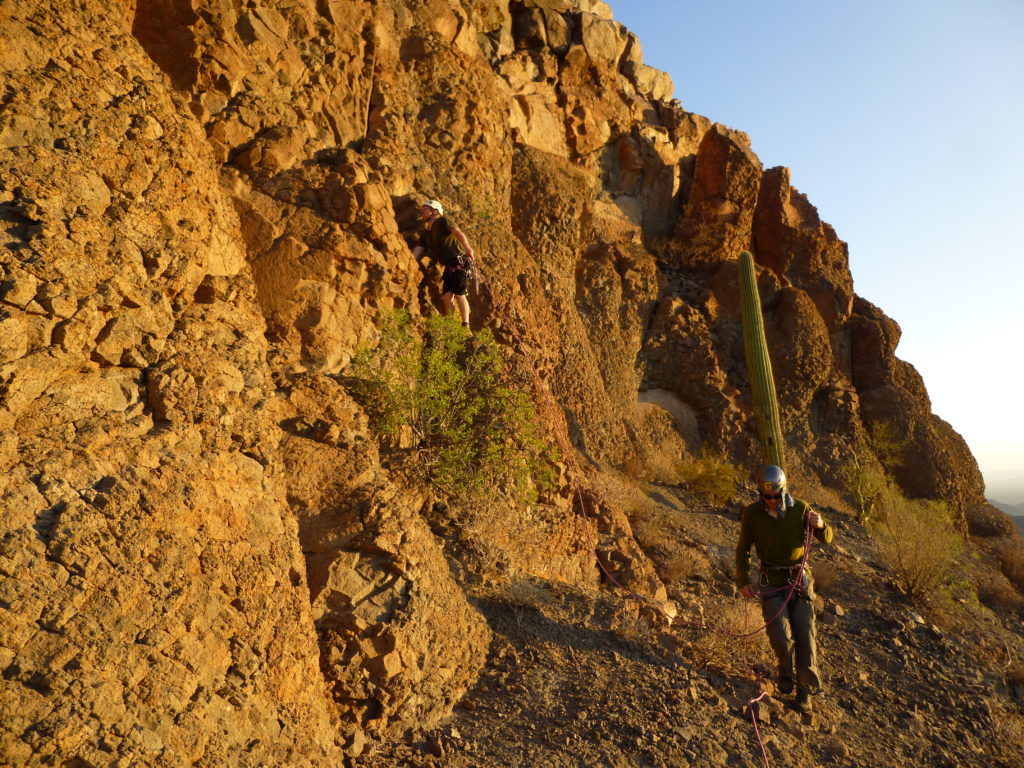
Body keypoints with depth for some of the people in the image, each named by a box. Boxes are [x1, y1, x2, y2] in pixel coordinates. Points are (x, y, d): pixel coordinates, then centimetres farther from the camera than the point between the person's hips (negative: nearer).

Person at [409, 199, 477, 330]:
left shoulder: (442, 222, 0)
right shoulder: (426, 233, 22)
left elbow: (457, 232, -17)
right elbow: (416, 252, 18)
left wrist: (467, 246, -34)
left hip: (459, 260, -8)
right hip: (449, 266, 8)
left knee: (459, 294, -15)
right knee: (446, 295, -2)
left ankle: (466, 326, -16)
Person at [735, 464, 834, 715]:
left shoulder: (800, 508, -3)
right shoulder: (751, 514, -5)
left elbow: (827, 539, 3)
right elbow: (743, 550, 4)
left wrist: (821, 525, -20)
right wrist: (744, 581, -2)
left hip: (800, 580, 1)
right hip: (771, 582, -1)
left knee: (805, 636, -2)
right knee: (780, 635, -11)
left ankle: (805, 691, 16)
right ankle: (786, 673, 21)